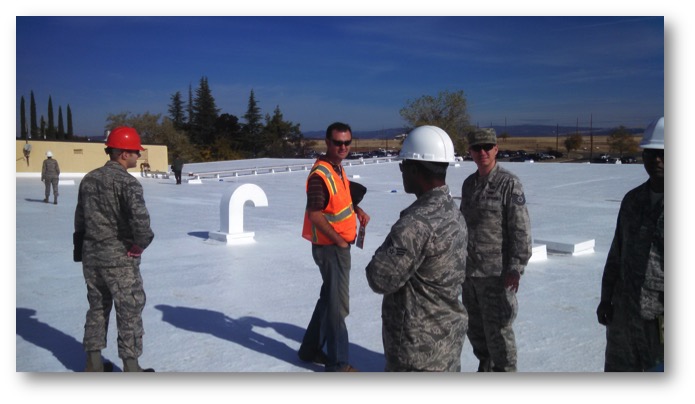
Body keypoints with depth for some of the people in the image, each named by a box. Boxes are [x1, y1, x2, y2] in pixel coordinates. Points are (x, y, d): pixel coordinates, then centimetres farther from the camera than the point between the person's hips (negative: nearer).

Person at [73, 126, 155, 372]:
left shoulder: (89, 179, 8)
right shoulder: (127, 182, -17)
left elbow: (80, 220, 13)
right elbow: (140, 218, -32)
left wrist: (82, 249, 20)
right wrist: (140, 244, -14)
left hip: (91, 257, 8)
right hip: (119, 259, -7)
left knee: (97, 309, 20)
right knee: (129, 313, 5)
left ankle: (93, 364, 29)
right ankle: (131, 369, 13)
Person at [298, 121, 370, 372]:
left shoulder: (337, 167, 8)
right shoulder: (320, 174, -22)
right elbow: (315, 214, -25)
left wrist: (357, 210, 5)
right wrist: (339, 240, -19)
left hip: (340, 245, 10)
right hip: (330, 247, -10)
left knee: (329, 298, 20)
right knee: (338, 304, 0)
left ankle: (310, 349, 35)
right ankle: (337, 362, 14)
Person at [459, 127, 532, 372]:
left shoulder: (509, 184, -11)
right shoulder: (469, 183, 10)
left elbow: (521, 230, -14)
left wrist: (516, 268, -17)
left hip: (496, 272, -6)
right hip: (469, 271, 7)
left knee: (498, 329, 3)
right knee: (474, 327, 17)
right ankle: (486, 369, 37)